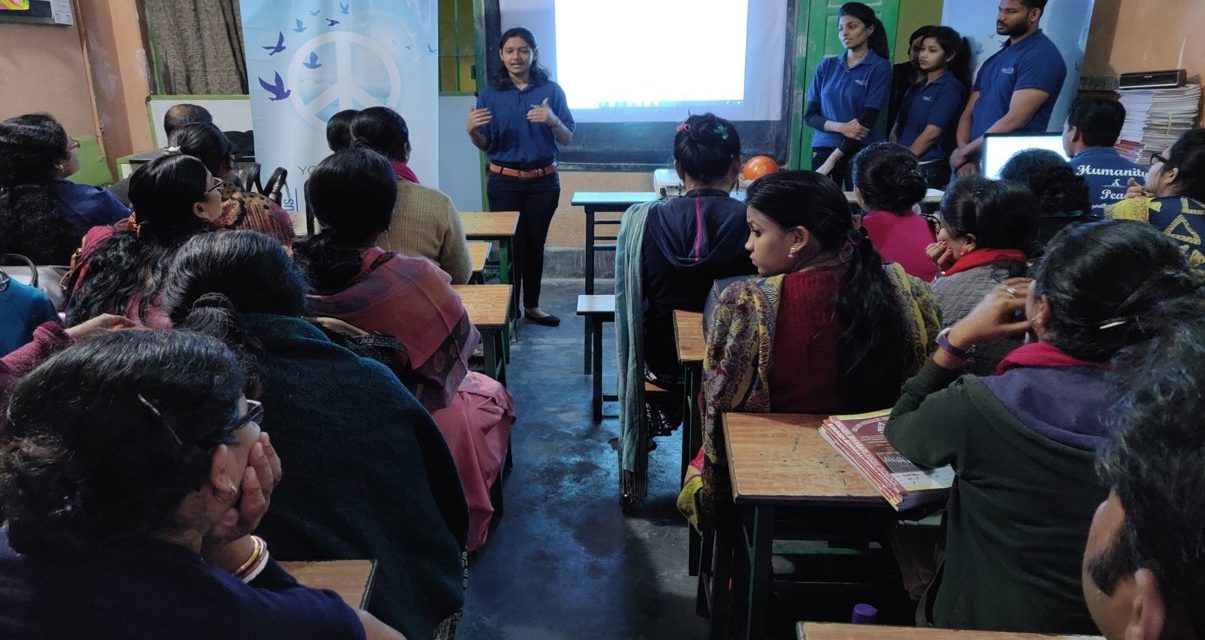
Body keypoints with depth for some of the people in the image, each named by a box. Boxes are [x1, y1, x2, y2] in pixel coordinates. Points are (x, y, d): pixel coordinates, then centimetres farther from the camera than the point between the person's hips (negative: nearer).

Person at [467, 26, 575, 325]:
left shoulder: (551, 90, -1)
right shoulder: (490, 93, 0)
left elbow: (568, 139, -1)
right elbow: (485, 145, 3)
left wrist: (553, 122, -22)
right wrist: (472, 131, -20)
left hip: (543, 180, 1)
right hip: (504, 181, -1)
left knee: (535, 244, 10)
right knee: (509, 244, -1)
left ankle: (532, 306, 23)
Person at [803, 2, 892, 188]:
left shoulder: (879, 67, -1)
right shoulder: (826, 66, 9)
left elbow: (866, 121, -8)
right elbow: (809, 115, 6)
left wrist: (832, 160, -15)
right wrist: (840, 127, -13)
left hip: (860, 153, -3)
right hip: (822, 149, 3)